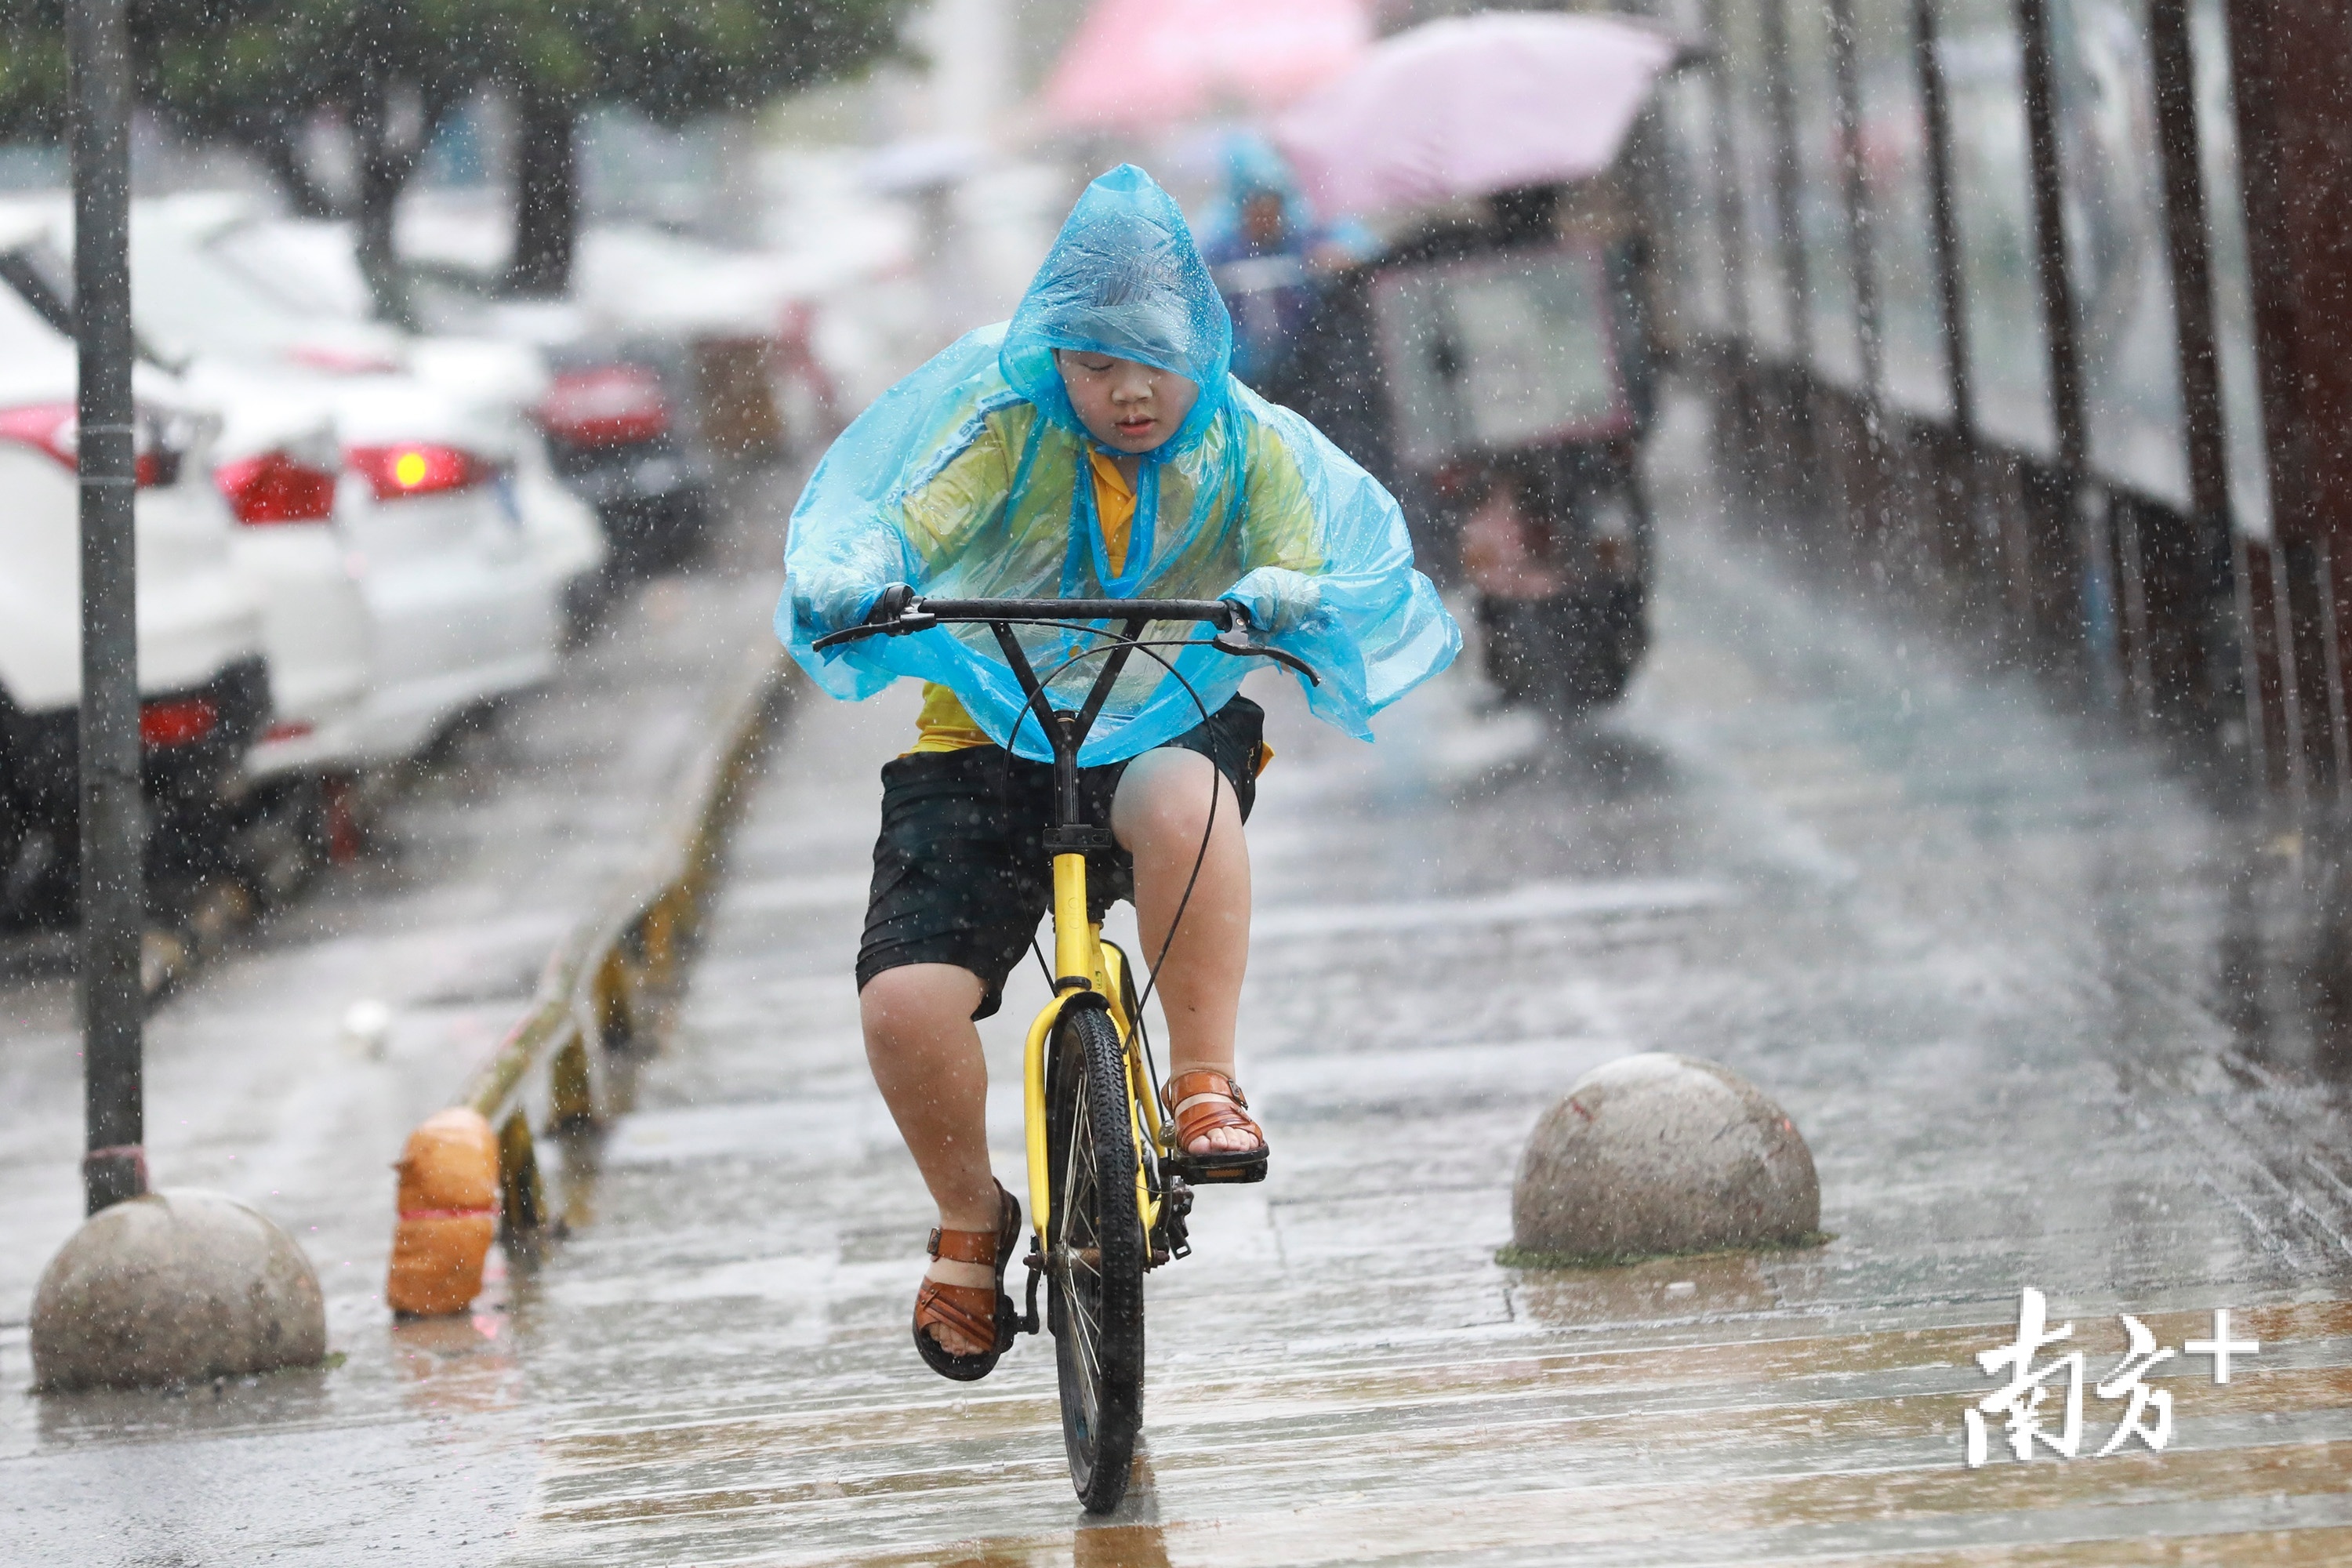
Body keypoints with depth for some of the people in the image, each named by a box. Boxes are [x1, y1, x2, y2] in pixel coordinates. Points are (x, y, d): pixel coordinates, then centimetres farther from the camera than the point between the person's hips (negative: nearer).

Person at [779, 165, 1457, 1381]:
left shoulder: (1249, 448, -2)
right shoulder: (1002, 426, -4)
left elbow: (1331, 571, -12)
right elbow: (902, 527, -14)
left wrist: (1291, 596, -37)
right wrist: (847, 582, -37)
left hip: (1169, 726, 0)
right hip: (988, 743, 0)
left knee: (1182, 800, -40)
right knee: (906, 1005, -20)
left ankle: (1204, 1082, -24)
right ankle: (971, 1223, 9)